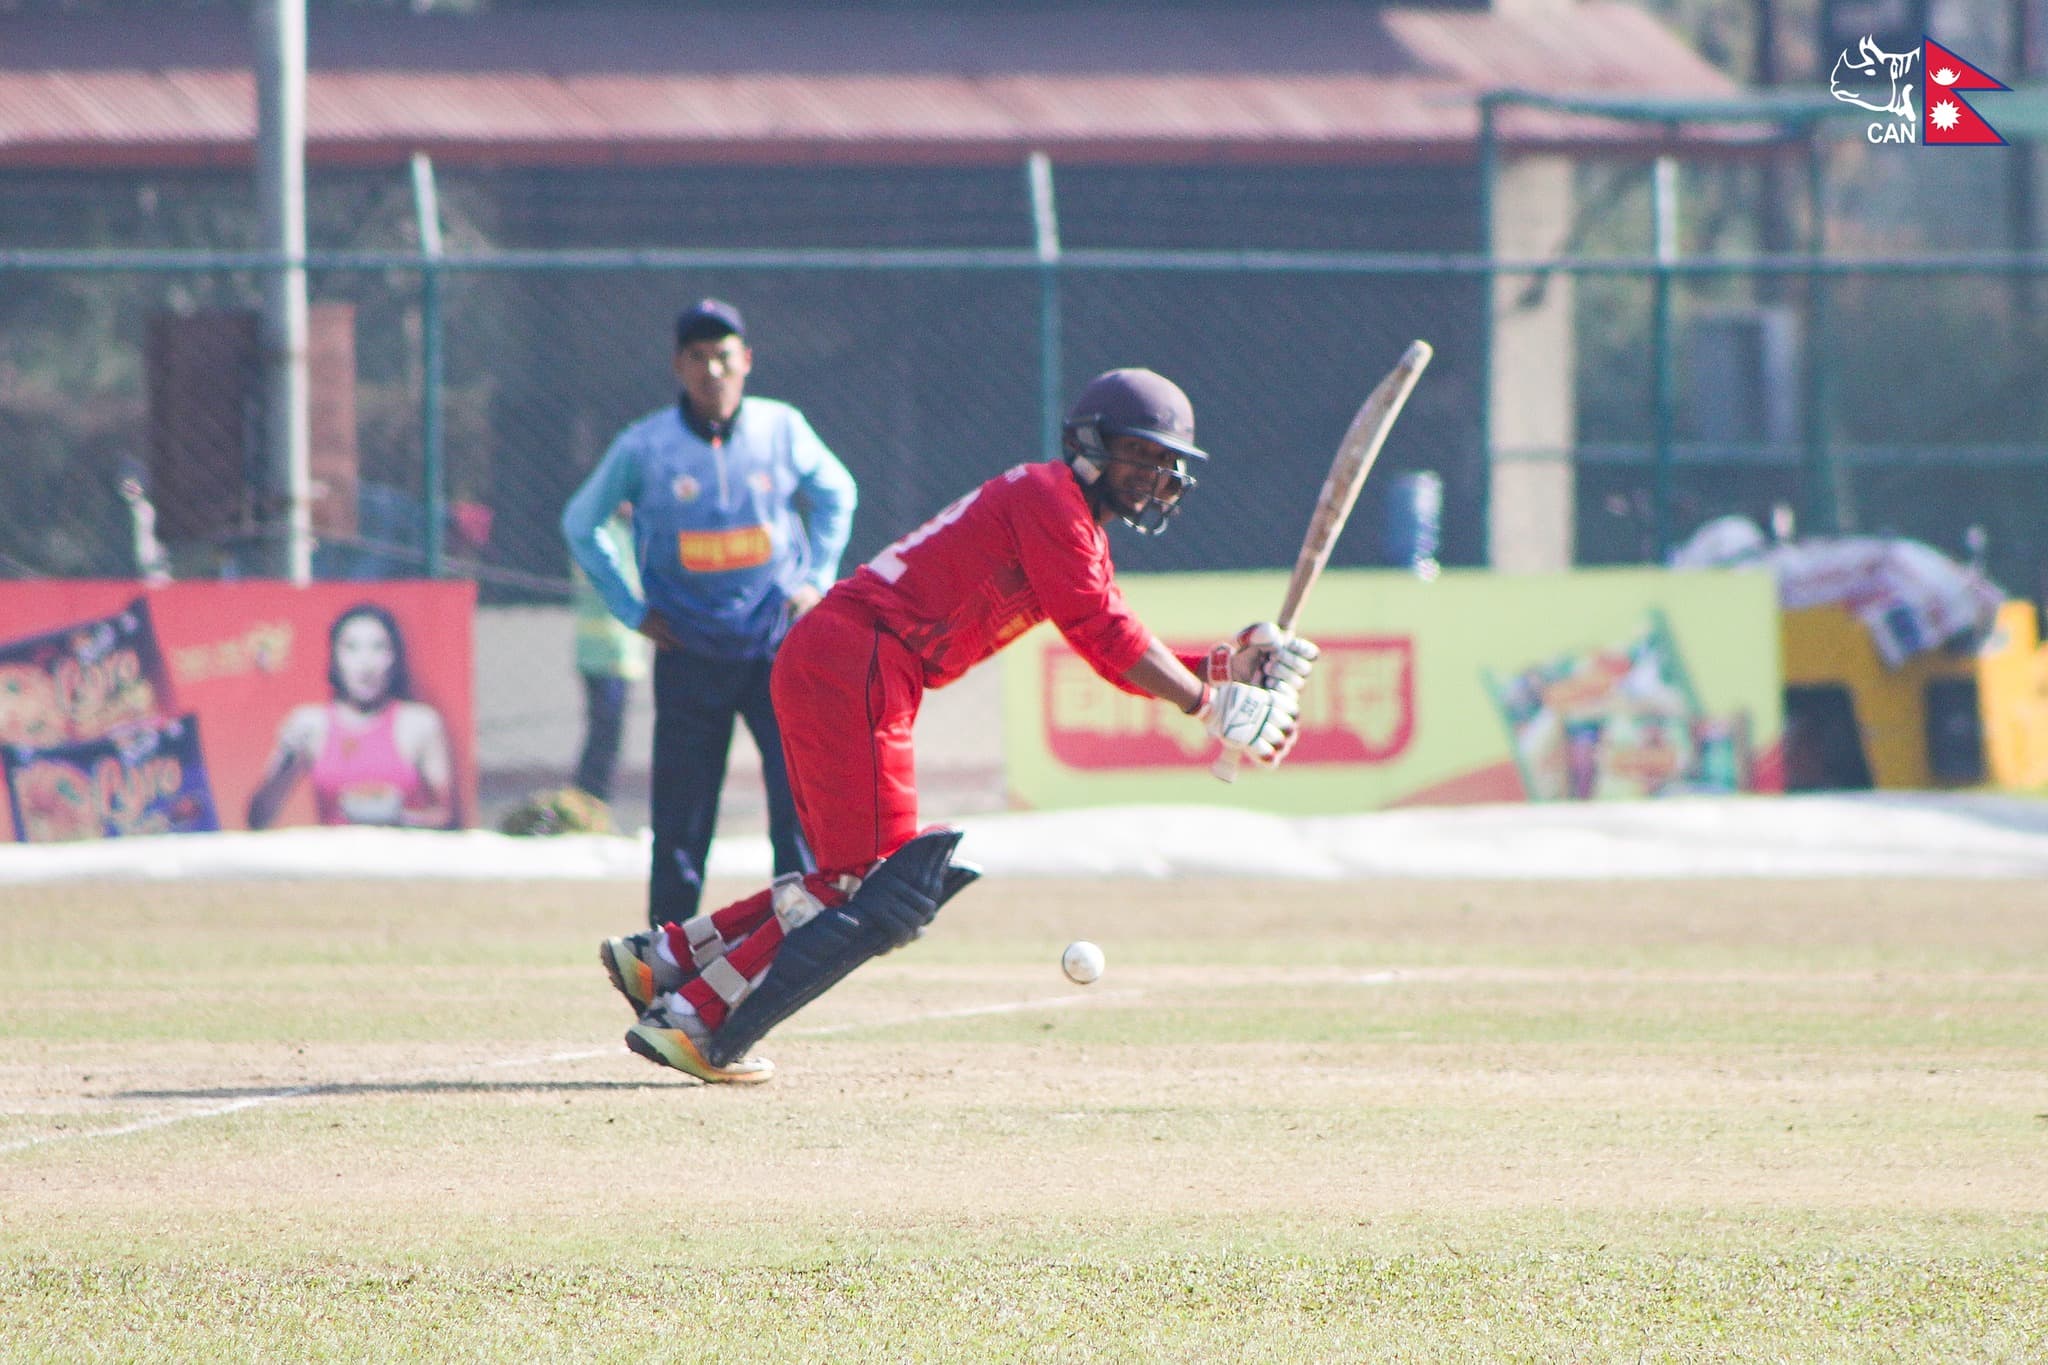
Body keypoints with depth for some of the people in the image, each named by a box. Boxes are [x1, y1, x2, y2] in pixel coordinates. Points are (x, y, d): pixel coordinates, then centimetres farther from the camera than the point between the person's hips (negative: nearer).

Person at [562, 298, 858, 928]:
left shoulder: (783, 430, 0)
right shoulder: (643, 447, -5)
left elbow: (835, 495, 19)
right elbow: (581, 524, 10)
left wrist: (816, 579, 8)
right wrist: (632, 611, 4)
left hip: (779, 645, 1)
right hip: (690, 656, -1)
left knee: (800, 798, -10)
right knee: (680, 818, 0)